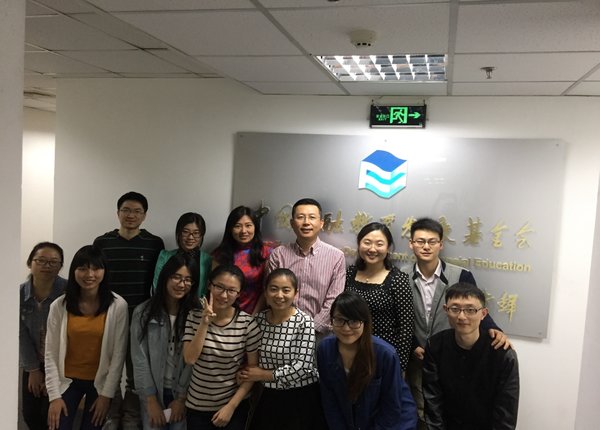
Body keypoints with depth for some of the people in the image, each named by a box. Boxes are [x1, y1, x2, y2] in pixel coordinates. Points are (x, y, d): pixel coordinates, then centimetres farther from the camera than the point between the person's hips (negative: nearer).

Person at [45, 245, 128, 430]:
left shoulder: (118, 305, -13)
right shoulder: (59, 306, -9)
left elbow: (119, 353, -10)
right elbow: (51, 354, -5)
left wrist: (107, 394, -9)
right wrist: (54, 395, -7)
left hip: (101, 382, -1)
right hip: (67, 380, 1)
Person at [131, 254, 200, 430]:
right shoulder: (143, 312, -5)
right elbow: (140, 359, -6)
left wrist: (182, 398, -9)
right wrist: (151, 400, -7)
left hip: (185, 393, 0)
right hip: (153, 392, 1)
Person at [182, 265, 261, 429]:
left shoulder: (247, 323, -13)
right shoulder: (195, 316, -6)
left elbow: (253, 369, -8)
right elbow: (190, 359, -14)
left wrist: (231, 406, -9)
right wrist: (204, 324, -24)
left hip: (235, 405, -2)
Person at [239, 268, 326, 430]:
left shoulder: (304, 322, -15)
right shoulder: (259, 319, -1)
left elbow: (302, 367, -19)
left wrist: (264, 375, -15)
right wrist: (248, 374, -10)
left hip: (302, 398, -4)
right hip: (270, 398, 4)